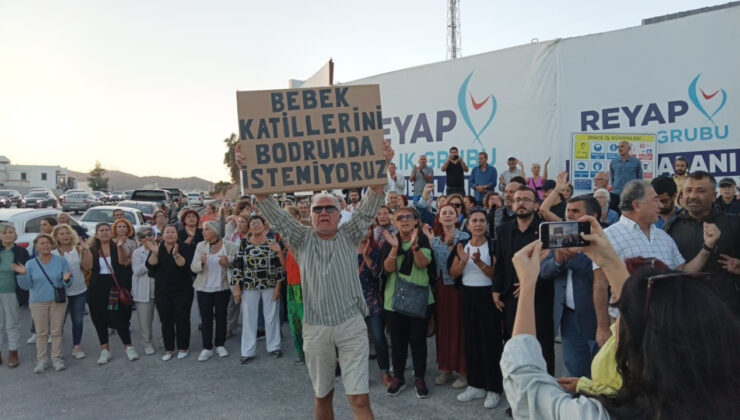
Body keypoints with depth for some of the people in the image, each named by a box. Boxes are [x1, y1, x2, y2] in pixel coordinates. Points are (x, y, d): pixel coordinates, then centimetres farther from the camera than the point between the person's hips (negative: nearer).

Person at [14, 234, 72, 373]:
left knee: (56, 331, 4)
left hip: (58, 301, 0)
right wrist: (23, 275, -19)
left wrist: (66, 280, -24)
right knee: (41, 332, 4)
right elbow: (27, 286, -1)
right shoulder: (30, 264, 1)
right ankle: (41, 359, 13)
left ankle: (56, 358, 13)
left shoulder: (61, 261, 0)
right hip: (38, 303, 0)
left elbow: (67, 284, -1)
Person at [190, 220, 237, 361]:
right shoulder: (200, 246, 0)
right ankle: (207, 348, 14)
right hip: (204, 288, 1)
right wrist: (201, 263, -25)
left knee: (221, 316, 10)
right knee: (206, 318, 5)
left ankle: (220, 345, 25)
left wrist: (228, 261, -23)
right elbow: (193, 267, -4)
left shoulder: (229, 245, -7)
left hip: (222, 288, -1)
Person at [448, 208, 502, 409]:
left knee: (490, 340, -2)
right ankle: (475, 385, 22)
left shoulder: (493, 245, -8)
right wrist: (463, 260, -16)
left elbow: (496, 274, -12)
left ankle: (493, 388, 8)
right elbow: (453, 274, 2)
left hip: (487, 296, -4)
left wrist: (479, 262, -26)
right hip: (468, 296, 5)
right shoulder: (461, 245, 5)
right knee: (471, 339, 10)